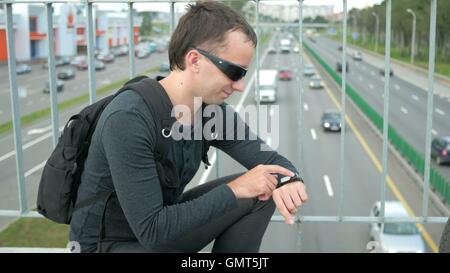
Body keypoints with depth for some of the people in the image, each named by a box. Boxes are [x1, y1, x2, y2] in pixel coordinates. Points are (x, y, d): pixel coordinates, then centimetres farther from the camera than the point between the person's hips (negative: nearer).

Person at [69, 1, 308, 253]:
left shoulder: (213, 112, -9)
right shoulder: (128, 120, -31)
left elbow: (271, 160, -1)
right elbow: (152, 231, -31)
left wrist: (288, 181, -26)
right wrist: (234, 189, -27)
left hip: (163, 223, 7)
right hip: (108, 243, -7)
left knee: (261, 193, -6)